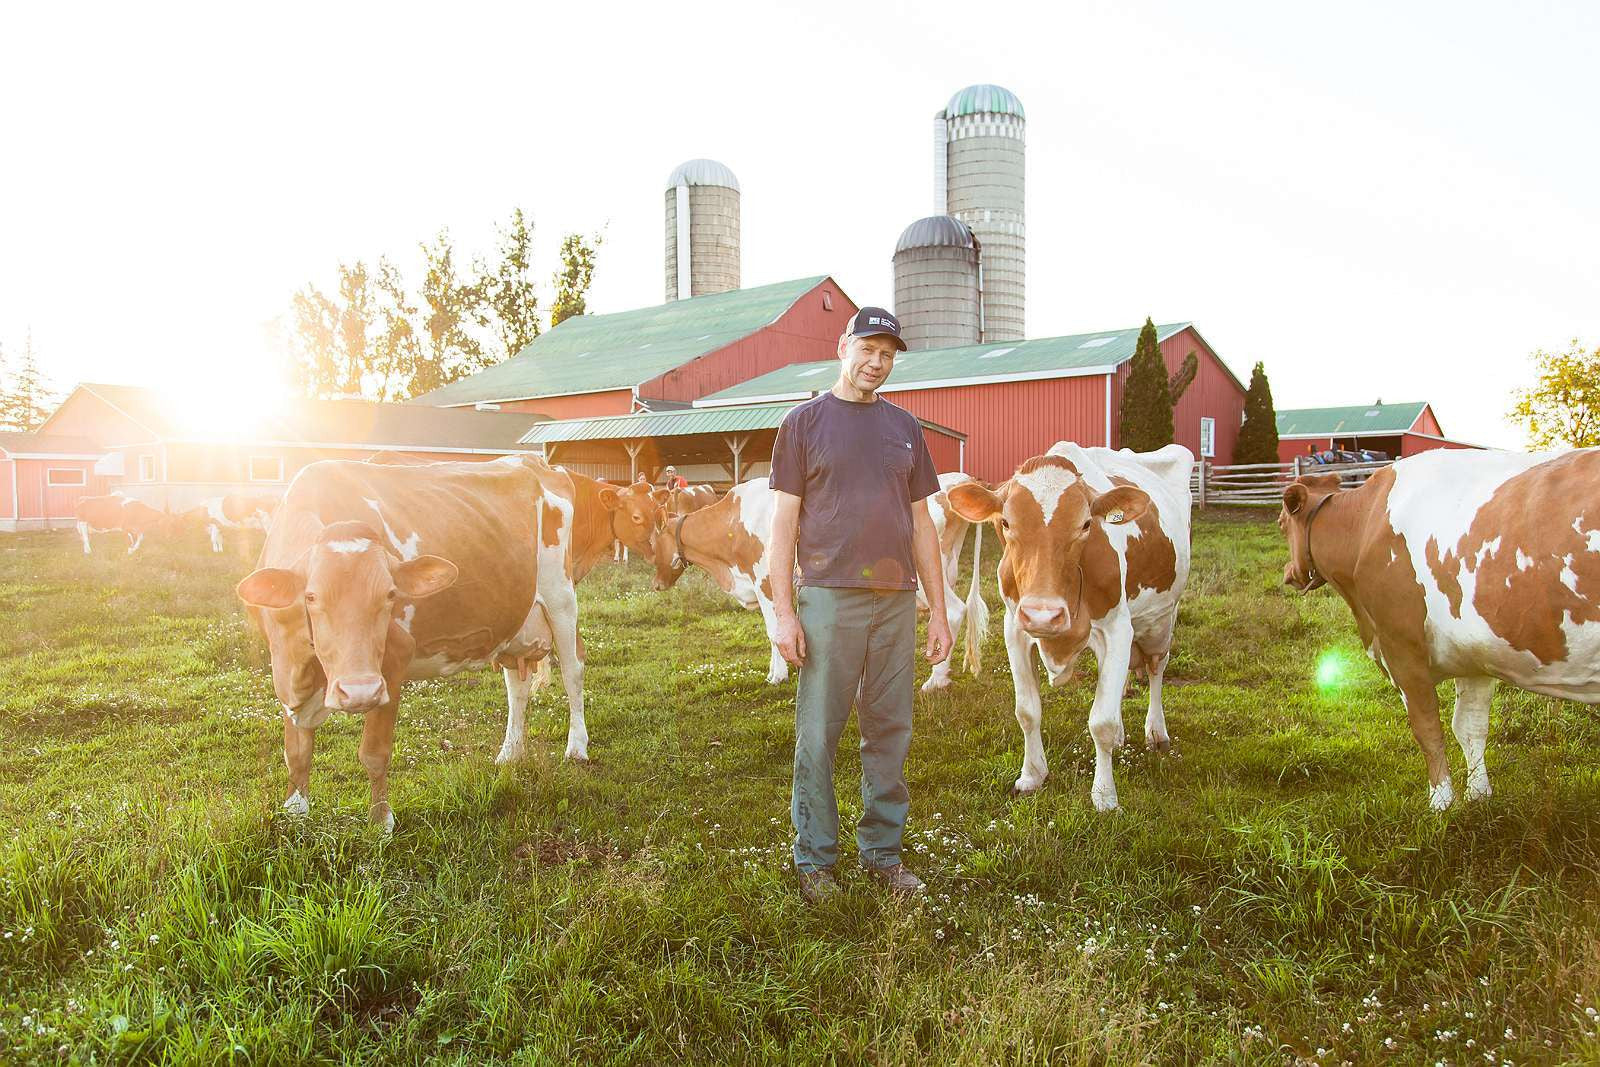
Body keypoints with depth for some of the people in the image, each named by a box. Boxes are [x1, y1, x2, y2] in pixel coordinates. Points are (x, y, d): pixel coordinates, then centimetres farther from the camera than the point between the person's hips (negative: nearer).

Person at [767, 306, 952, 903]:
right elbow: (783, 522, 0)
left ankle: (883, 853, 22)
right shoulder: (805, 422, 3)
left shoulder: (905, 430, 15)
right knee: (817, 736, 2)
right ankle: (814, 860, 15)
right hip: (828, 599, -4)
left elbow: (921, 525, 16)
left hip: (896, 603, 4)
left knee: (891, 735, 9)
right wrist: (783, 611, -7)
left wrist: (939, 609, 11)